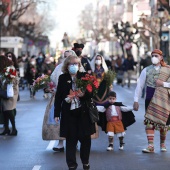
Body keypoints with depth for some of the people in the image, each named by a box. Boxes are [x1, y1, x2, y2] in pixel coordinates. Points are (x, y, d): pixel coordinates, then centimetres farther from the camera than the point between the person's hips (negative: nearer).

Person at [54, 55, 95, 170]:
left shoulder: (84, 76, 2)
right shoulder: (62, 78, 3)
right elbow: (58, 96, 4)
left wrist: (84, 94, -19)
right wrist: (57, 113, 1)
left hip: (84, 112, 0)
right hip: (69, 113, 0)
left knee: (85, 138, 6)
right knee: (71, 139, 2)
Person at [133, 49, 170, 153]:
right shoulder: (146, 70, 4)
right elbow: (139, 86, 4)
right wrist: (136, 100, -1)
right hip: (150, 97, 0)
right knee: (149, 121, -7)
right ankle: (150, 146, -7)